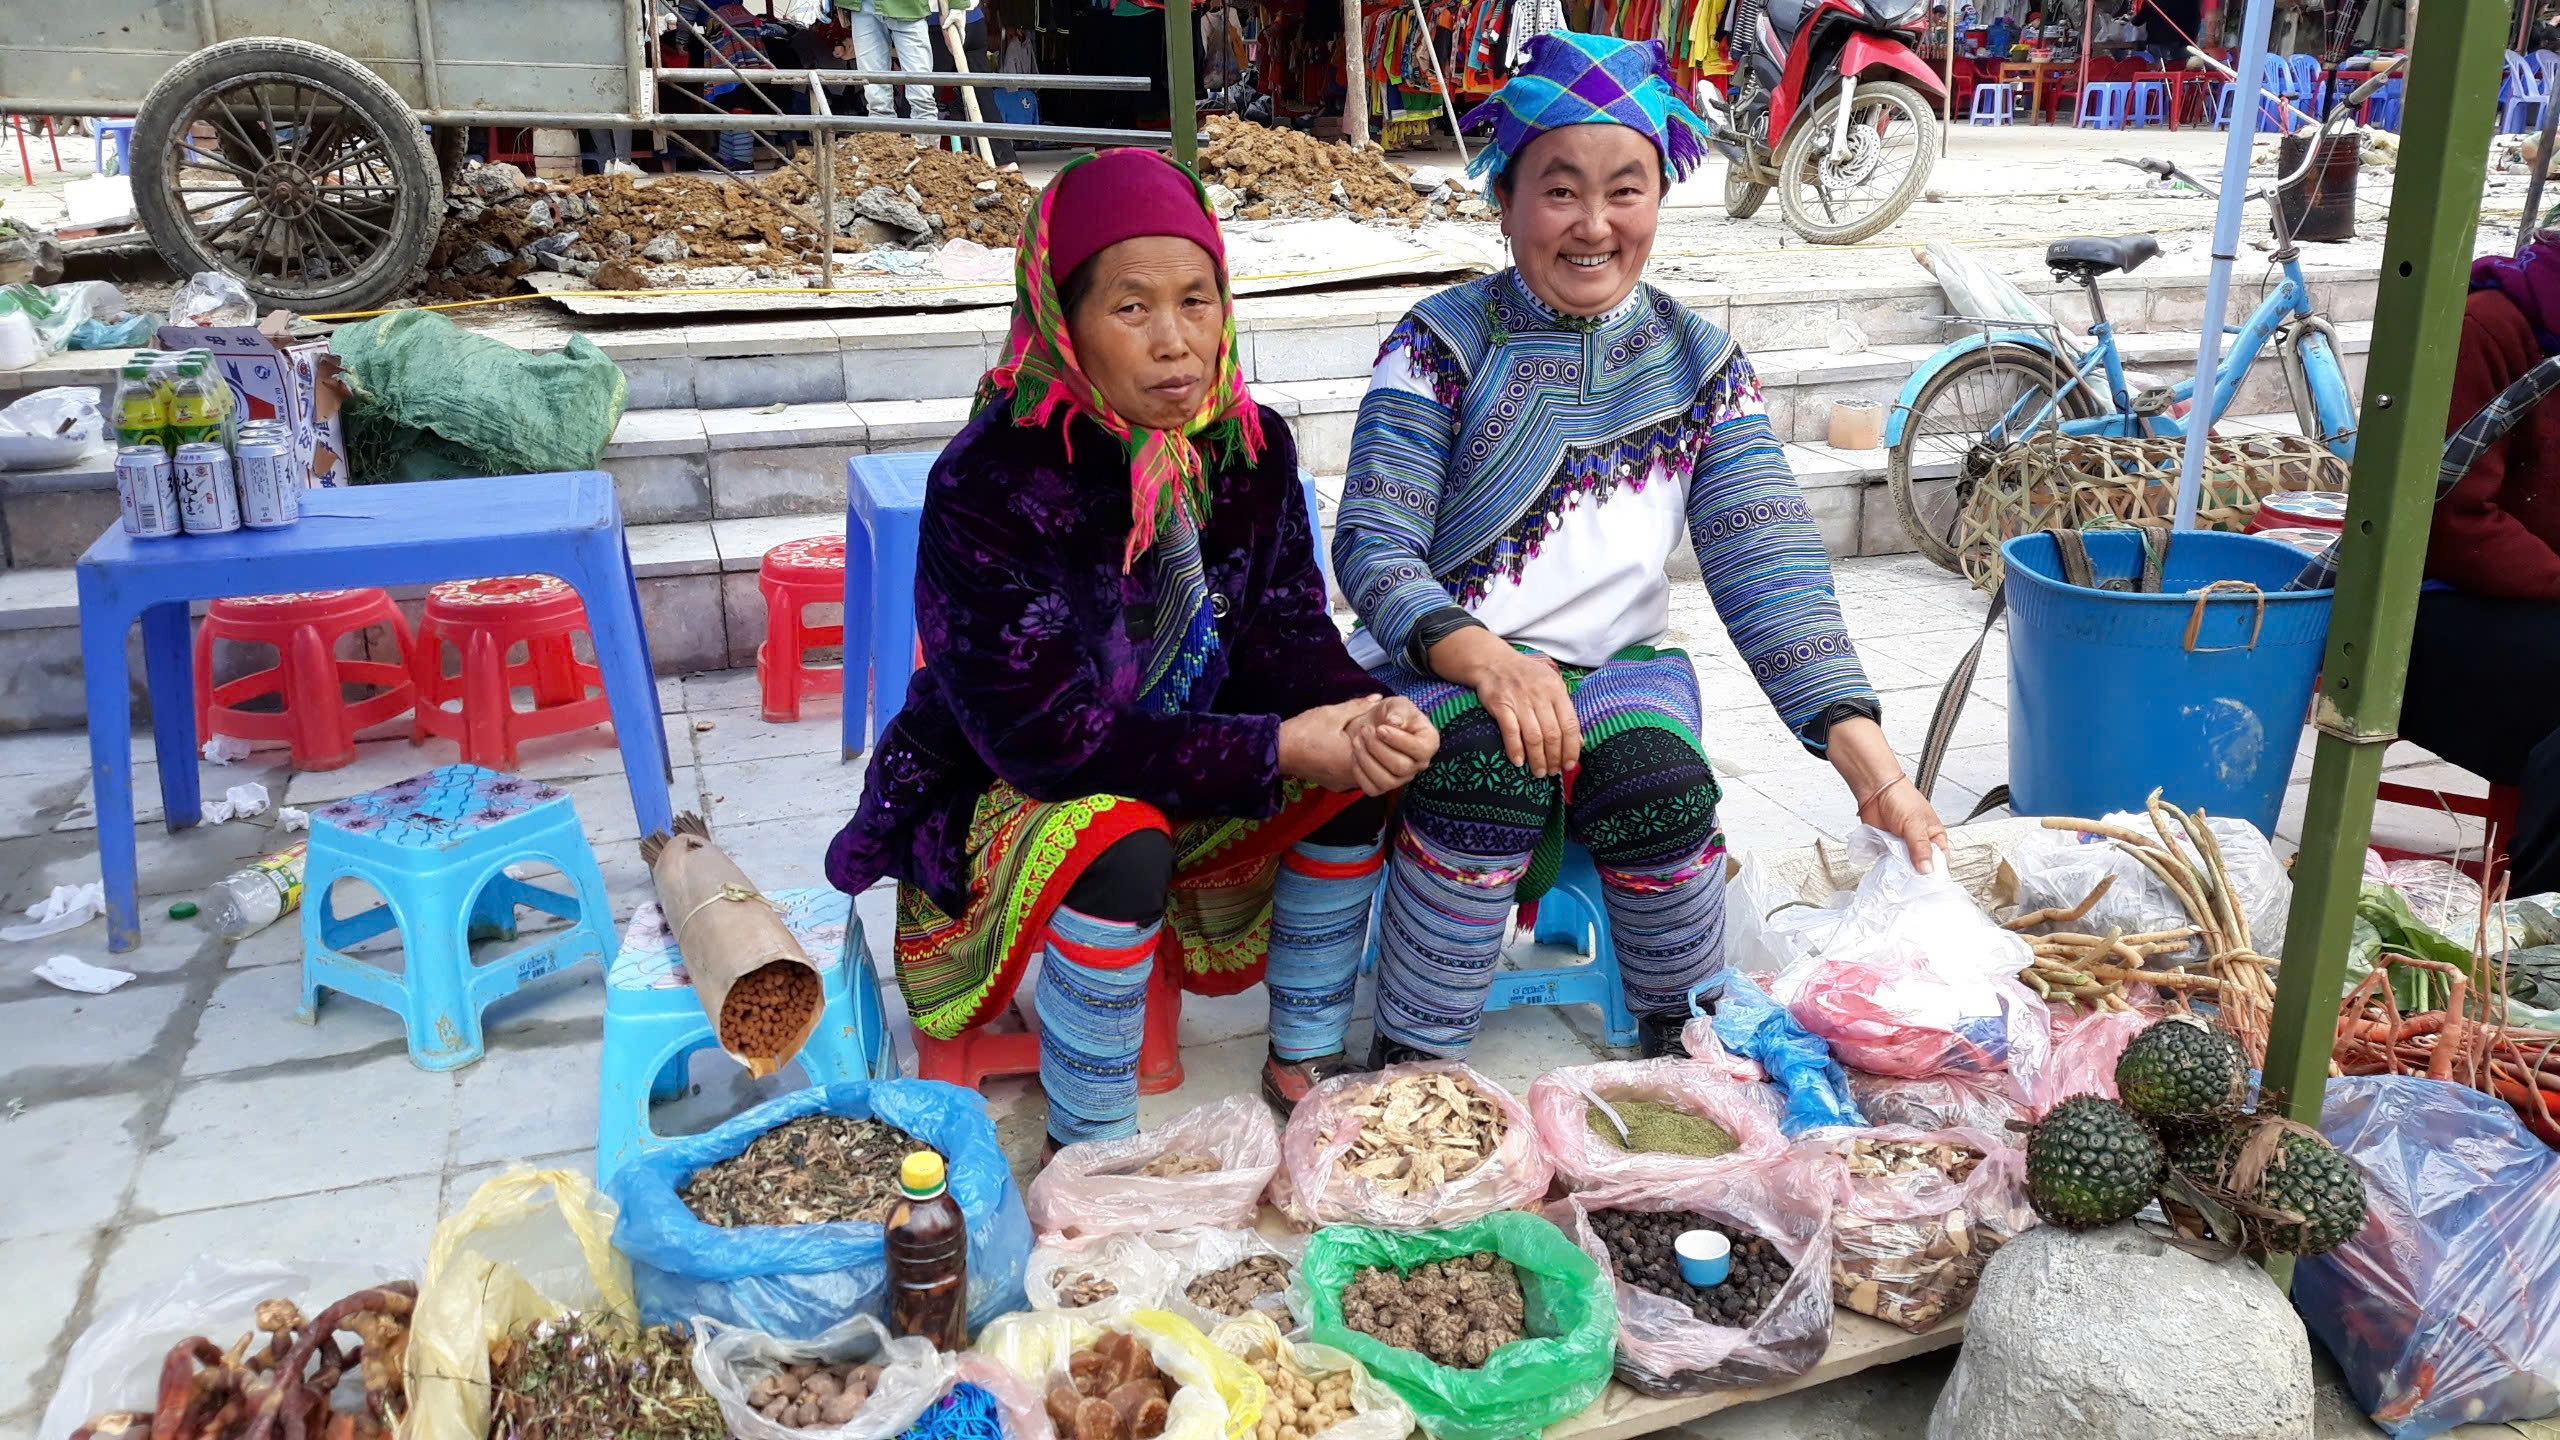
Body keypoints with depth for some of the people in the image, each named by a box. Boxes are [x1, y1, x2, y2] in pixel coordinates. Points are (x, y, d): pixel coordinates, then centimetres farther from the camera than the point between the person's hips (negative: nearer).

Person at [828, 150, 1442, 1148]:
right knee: (1120, 842, -36)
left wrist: (1364, 716, -29)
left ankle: (1306, 1060, 4)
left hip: (1181, 768, 6)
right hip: (1000, 799, -6)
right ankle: (1090, 1148, -14)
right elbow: (1045, 737, -30)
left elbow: (1284, 633, -5)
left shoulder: (1249, 444, -8)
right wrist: (1280, 748, -31)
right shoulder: (986, 486, -27)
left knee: (1364, 754, -13)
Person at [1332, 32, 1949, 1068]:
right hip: (1442, 665, -2)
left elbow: (1767, 563, -5)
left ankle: (1685, 1037, -2)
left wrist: (1867, 758, -18)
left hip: (1618, 663, 3)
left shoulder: (1699, 361, 4)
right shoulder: (1444, 341, -5)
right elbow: (1372, 544, -13)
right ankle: (1409, 1062, -16)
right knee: (1492, 771, -34)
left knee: (1660, 788, -29)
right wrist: (1488, 659, -33)